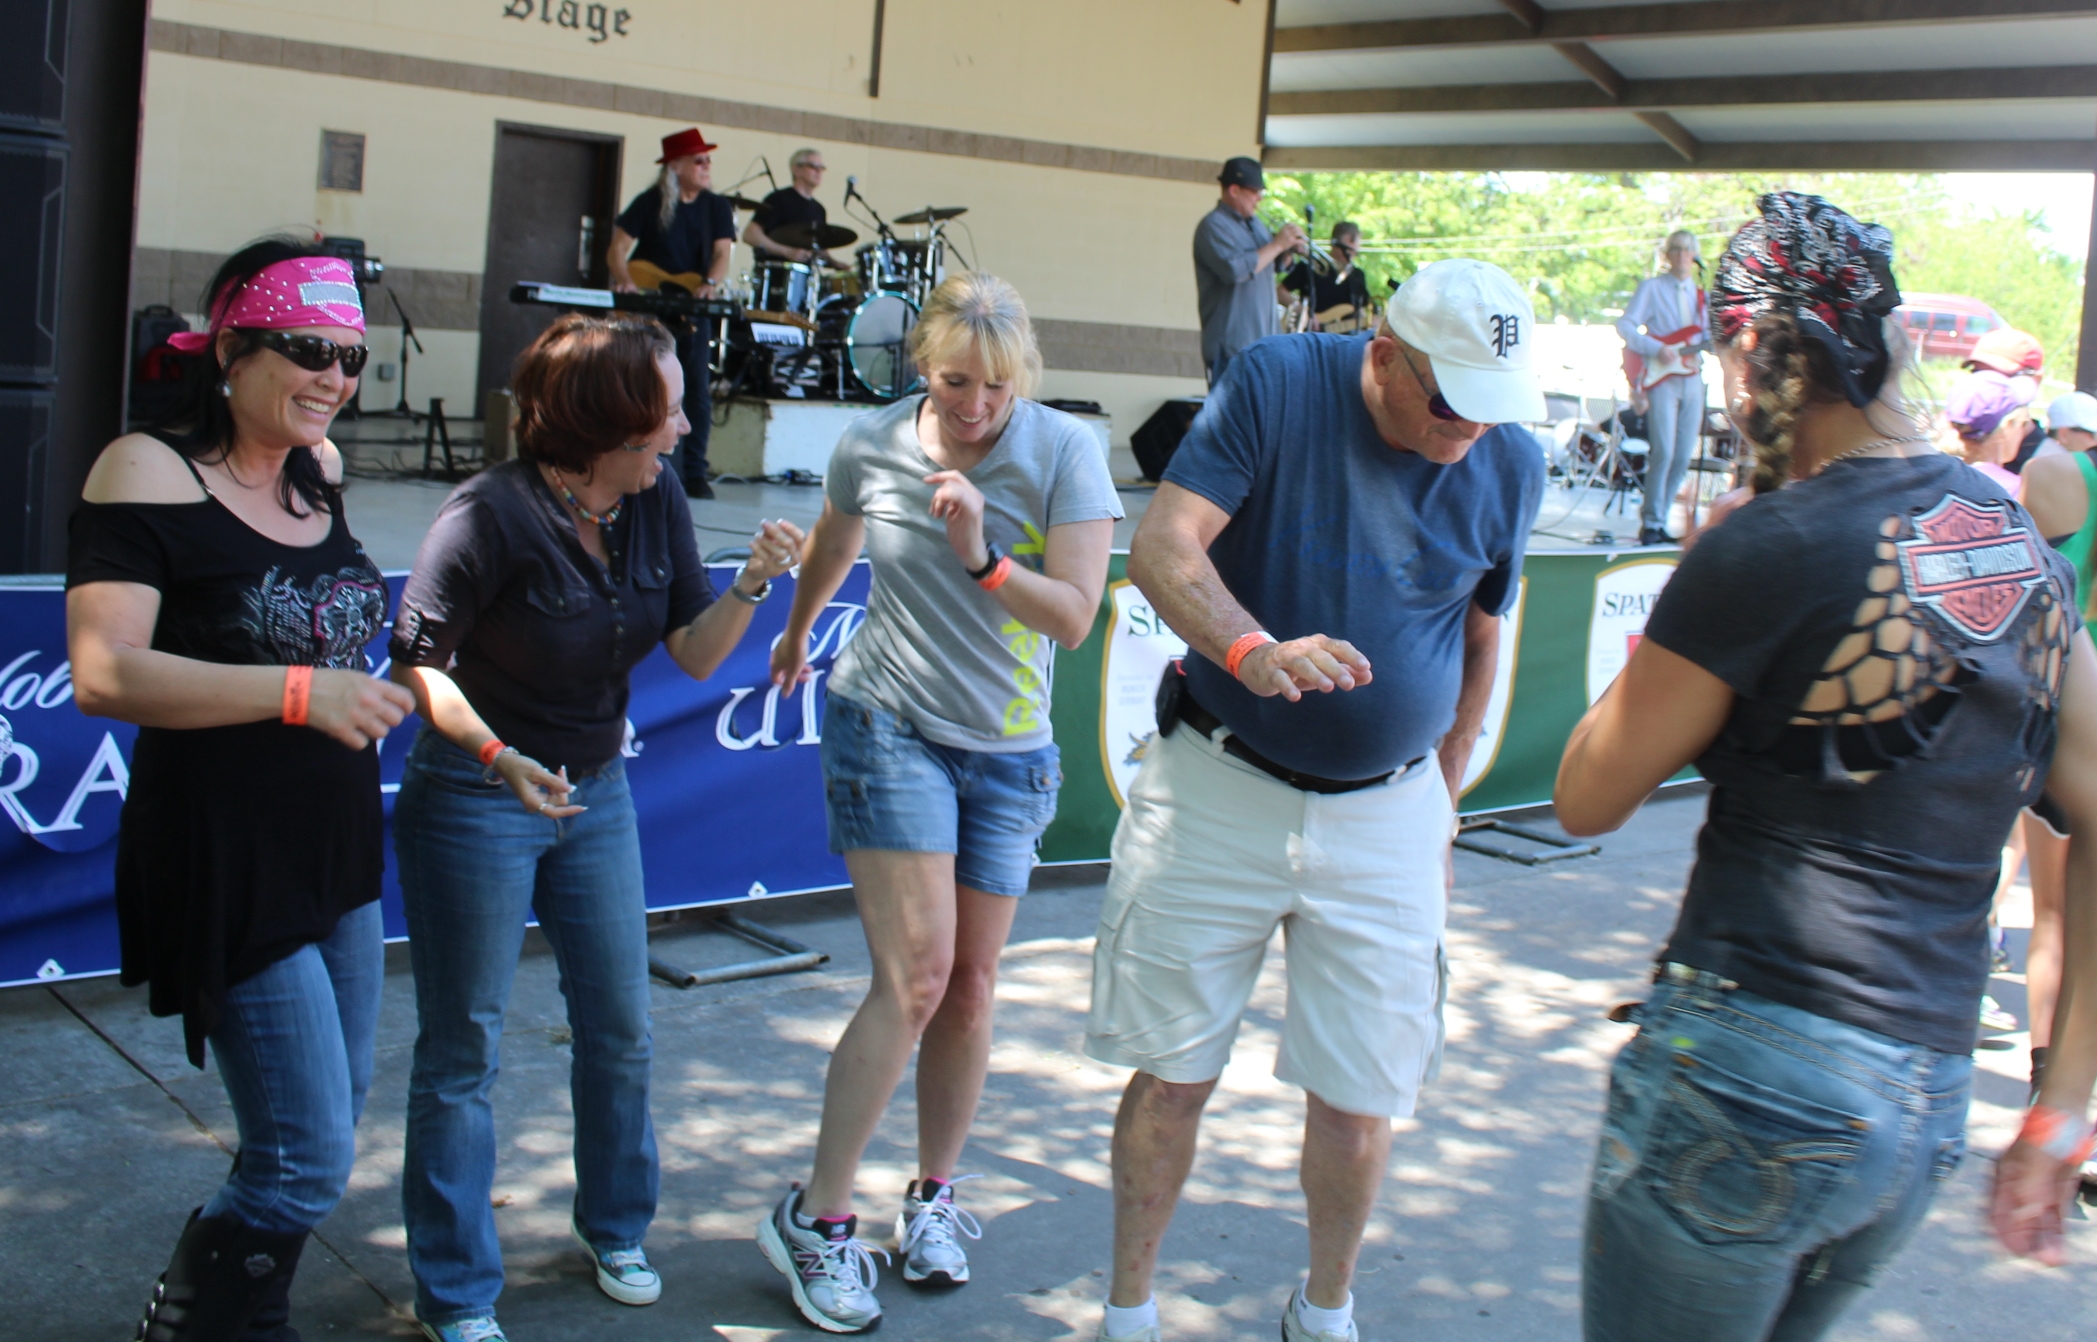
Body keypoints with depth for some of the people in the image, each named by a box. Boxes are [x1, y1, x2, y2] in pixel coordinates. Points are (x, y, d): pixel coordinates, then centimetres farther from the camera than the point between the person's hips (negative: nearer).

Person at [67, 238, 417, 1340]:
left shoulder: (322, 472, 7)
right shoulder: (147, 471, -14)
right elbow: (103, 673, -24)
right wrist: (299, 691, -29)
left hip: (337, 853, 8)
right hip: (225, 868, -8)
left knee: (329, 1125, 18)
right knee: (309, 1162, -7)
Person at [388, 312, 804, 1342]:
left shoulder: (657, 503, -4)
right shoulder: (493, 514, -22)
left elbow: (693, 655, -3)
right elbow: (419, 662, -18)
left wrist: (750, 587, -21)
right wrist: (498, 757, -32)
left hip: (594, 792, 6)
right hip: (473, 802, -6)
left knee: (620, 1027, 12)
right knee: (463, 1050, 4)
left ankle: (614, 1231, 35)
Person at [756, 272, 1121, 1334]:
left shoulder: (1063, 452, -11)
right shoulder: (870, 446, -6)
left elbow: (1075, 617, -16)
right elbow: (831, 550, 17)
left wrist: (983, 557, -29)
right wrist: (796, 635, 32)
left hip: (1007, 748, 2)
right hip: (887, 725, -1)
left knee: (972, 987, 7)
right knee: (915, 973, -13)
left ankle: (935, 1194, 26)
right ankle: (817, 1218, -2)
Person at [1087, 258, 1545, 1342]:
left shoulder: (1510, 461, -1)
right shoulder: (1276, 385, -11)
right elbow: (1162, 544, -19)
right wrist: (1252, 650, -38)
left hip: (1384, 814, 2)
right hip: (1217, 786, -2)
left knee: (1358, 1103, 4)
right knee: (1171, 1078, 5)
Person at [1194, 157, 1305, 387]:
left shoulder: (1253, 223, 17)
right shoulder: (1214, 225, -11)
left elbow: (1271, 264, 28)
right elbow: (1235, 270, -25)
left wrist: (1289, 248, 6)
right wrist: (1276, 245, -16)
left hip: (1265, 339, 9)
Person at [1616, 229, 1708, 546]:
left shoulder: (1702, 295, 18)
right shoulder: (1652, 288, 3)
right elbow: (1624, 324, -6)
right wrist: (1657, 349, -16)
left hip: (1692, 380, 5)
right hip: (1660, 378, -5)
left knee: (1683, 456, 2)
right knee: (1663, 451, -15)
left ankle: (1660, 520, 10)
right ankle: (1651, 523, -8)